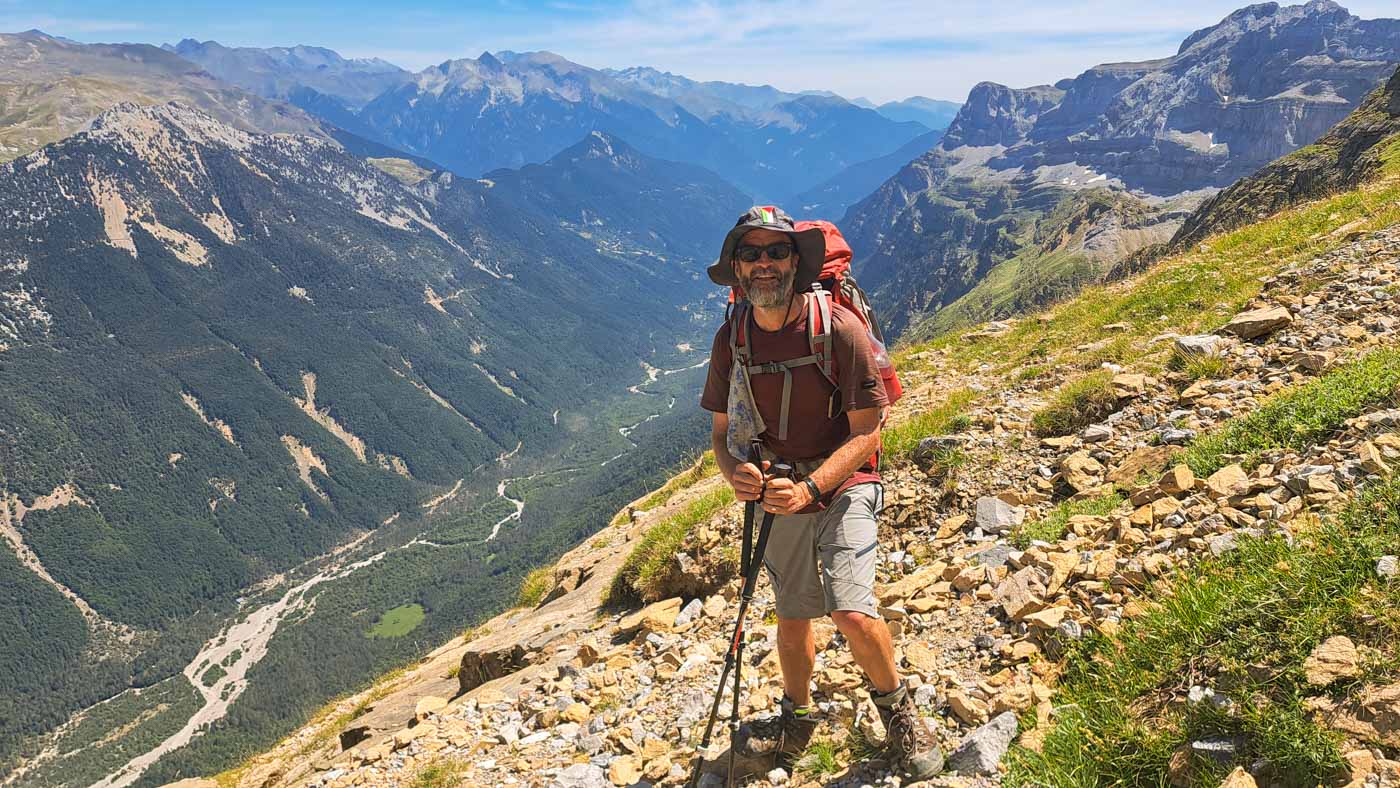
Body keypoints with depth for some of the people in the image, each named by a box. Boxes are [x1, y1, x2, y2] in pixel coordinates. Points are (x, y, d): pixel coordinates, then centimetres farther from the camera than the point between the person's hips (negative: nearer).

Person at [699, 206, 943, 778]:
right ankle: (796, 720, 43)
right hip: (776, 492, 4)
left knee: (852, 613, -19)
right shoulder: (731, 339, -5)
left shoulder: (839, 328, -18)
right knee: (792, 617, 16)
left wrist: (810, 488, -27)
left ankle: (897, 710, 12)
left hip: (842, 483, -4)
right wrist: (734, 472, -18)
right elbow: (722, 431, 4)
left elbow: (867, 433, -15)